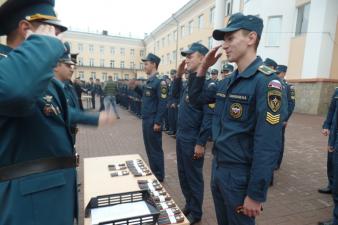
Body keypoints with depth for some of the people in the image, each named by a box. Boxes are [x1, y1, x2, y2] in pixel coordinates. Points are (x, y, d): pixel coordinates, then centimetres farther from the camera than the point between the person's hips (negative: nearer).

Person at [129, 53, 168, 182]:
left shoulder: (159, 81, -16)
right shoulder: (149, 81, 12)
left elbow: (162, 103, -20)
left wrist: (158, 122, -21)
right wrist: (136, 88, 7)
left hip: (153, 122, -9)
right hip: (146, 120, 9)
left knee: (155, 149, 3)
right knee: (149, 148, 18)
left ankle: (159, 176, 19)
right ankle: (153, 172, 33)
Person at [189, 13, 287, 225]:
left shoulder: (266, 82, -20)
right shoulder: (227, 81, 4)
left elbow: (268, 146, -23)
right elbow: (195, 98, 16)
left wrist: (256, 195, -20)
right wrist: (203, 68, 2)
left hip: (240, 175, -7)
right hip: (218, 168, 7)